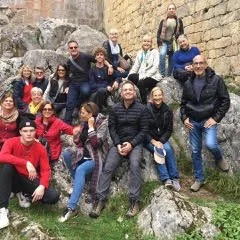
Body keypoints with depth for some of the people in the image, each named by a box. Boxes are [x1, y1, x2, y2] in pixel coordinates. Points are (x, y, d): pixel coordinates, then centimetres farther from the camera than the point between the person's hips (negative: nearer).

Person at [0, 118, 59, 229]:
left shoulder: (40, 149, -6)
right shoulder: (11, 142, -13)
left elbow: (46, 170, -8)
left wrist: (42, 186, -27)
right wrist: (26, 163, -40)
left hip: (30, 181, 2)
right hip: (14, 179, -2)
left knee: (54, 197, -20)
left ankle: (25, 194, 10)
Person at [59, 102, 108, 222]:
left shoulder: (102, 123, -11)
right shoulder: (84, 123, 8)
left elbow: (96, 143, -22)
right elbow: (79, 140, 18)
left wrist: (91, 126, -20)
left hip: (95, 158, -7)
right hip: (84, 156, 7)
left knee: (80, 170, -33)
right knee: (66, 153, -18)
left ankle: (71, 207, -36)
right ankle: (77, 183, -5)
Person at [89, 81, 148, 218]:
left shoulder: (141, 109, 0)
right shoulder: (116, 108, 7)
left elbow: (144, 130, -2)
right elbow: (112, 128, 5)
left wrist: (131, 144, -14)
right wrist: (118, 144, -10)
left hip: (135, 144, -2)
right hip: (119, 143, 3)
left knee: (134, 165, -29)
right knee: (108, 167, -16)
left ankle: (134, 201, -24)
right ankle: (100, 200, -12)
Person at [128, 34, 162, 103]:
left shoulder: (154, 52, 0)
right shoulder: (140, 53, 15)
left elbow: (155, 67, -10)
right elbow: (135, 66, 11)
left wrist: (145, 75, -21)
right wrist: (130, 74, -9)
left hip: (152, 76, -5)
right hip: (141, 75, 5)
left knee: (141, 83, -33)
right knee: (130, 77, -25)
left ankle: (144, 102, -16)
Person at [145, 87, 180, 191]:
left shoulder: (167, 110, 2)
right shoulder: (146, 109, -10)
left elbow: (169, 129, 3)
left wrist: (161, 141, -12)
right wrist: (153, 141, -18)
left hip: (162, 138, 3)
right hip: (148, 139, -3)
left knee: (168, 149, -25)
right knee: (158, 150, -29)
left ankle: (175, 178, -17)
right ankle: (166, 179, -28)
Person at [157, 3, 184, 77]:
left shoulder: (179, 21, 12)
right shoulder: (163, 21, 11)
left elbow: (182, 33, 9)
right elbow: (159, 32, 6)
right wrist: (159, 43, -7)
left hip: (174, 43, 1)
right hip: (164, 42, -1)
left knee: (171, 61, 0)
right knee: (162, 55, -27)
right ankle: (162, 75, -26)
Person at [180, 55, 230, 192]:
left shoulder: (216, 80, -7)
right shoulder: (188, 83, 6)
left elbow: (225, 101, -5)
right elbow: (183, 103, 15)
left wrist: (216, 118, -12)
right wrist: (184, 118, 0)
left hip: (209, 120, -4)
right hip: (193, 122, 4)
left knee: (210, 144, -25)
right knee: (195, 151, 7)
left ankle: (220, 158, 11)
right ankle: (199, 179, 22)